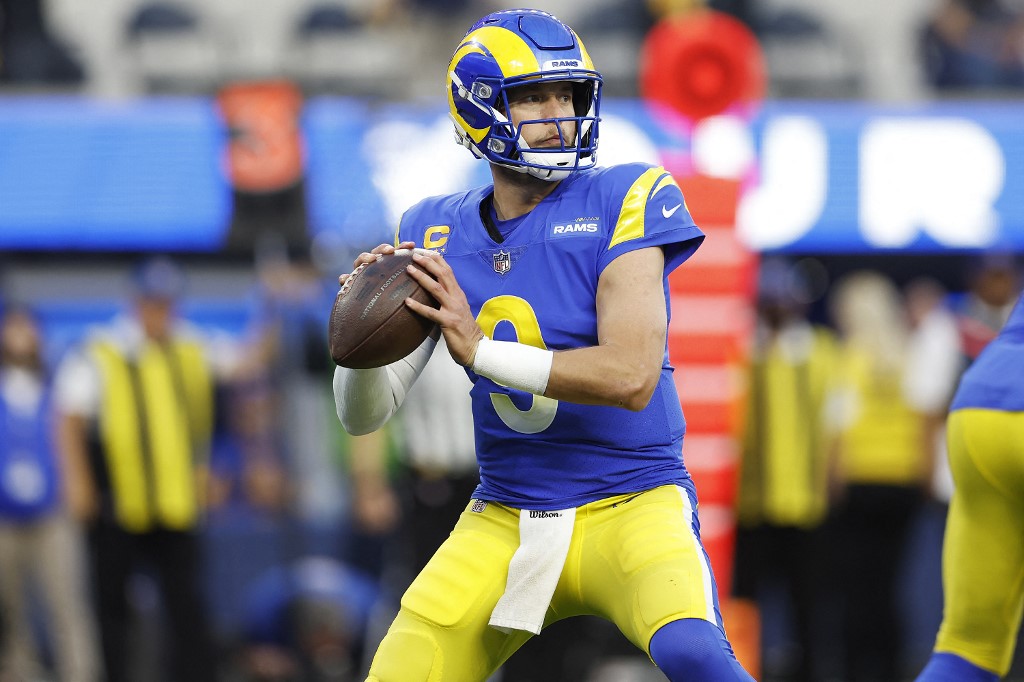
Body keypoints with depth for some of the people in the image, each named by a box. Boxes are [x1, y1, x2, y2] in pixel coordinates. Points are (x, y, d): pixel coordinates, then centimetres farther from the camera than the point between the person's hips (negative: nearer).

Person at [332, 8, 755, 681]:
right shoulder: (438, 234, 4)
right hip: (505, 519, 4)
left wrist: (480, 350, -24)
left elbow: (631, 377, -19)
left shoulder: (625, 201, -8)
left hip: (631, 504, -4)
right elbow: (364, 416, 4)